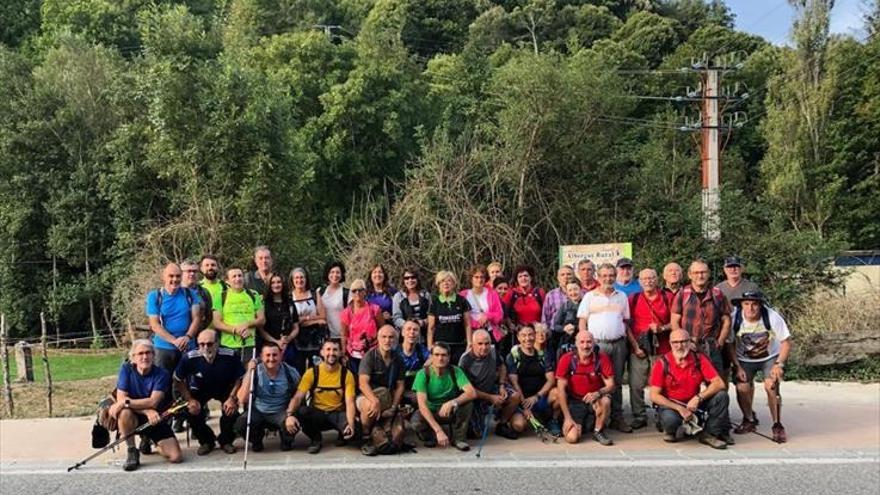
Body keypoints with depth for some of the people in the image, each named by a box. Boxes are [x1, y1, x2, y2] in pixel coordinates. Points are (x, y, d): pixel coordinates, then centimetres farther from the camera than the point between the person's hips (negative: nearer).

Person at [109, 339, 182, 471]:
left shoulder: (162, 374, -13)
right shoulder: (126, 369, -9)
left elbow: (153, 402, -24)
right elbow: (121, 398, -18)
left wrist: (126, 402, -35)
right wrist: (146, 410, -29)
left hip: (155, 420, 0)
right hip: (134, 418, 0)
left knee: (176, 457, -15)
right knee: (125, 413, -37)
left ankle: (156, 445, 20)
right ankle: (132, 453, -15)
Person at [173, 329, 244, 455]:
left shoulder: (230, 357, -31)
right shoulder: (189, 358, -30)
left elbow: (240, 379, -14)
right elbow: (178, 381, -12)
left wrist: (232, 398, -23)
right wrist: (190, 400, -17)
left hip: (224, 389, -1)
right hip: (200, 390, 1)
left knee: (231, 409, -23)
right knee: (192, 411, -21)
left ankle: (226, 441, 8)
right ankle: (206, 441, 9)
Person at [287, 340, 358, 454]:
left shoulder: (347, 374, -9)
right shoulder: (312, 372, -8)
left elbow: (350, 402, -16)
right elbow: (298, 397, -15)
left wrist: (351, 424, -35)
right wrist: (290, 414, -35)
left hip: (338, 413, -1)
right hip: (317, 413, 1)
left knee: (353, 430, -32)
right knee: (300, 412, -32)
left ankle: (342, 435, 9)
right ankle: (316, 439, -1)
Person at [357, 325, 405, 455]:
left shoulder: (398, 359, 4)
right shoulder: (370, 356, -11)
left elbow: (400, 386, 3)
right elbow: (363, 384, -22)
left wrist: (393, 407, -10)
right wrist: (376, 401, -37)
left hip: (387, 400, 4)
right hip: (366, 397, -4)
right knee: (369, 405, -40)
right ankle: (366, 439, -17)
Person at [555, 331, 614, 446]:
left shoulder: (601, 358, -11)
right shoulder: (567, 359, -13)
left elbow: (611, 385, -10)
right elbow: (561, 389, -11)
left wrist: (598, 393, -33)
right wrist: (567, 418, -14)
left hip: (594, 400, 1)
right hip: (575, 402, -1)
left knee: (605, 401, -34)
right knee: (571, 438, -19)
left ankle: (598, 431, -5)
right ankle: (579, 426, 19)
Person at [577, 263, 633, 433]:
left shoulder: (622, 296, 14)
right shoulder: (590, 296, 4)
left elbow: (626, 321, 17)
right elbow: (582, 321, 2)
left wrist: (631, 342, 9)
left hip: (618, 344, 3)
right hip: (597, 343, -3)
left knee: (617, 381, 7)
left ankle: (617, 418, 14)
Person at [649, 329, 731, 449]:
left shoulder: (699, 359, -6)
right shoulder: (662, 364, -13)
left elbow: (719, 383, -13)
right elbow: (654, 395, -14)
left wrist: (698, 398, -27)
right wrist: (679, 408, -22)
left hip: (694, 403, 3)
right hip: (670, 404, -3)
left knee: (721, 396, -19)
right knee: (670, 419, -36)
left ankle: (709, 434, -4)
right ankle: (671, 431, 4)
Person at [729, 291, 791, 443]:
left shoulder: (773, 317, -24)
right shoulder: (735, 318, -21)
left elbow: (786, 343, -14)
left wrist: (779, 364, -24)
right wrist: (737, 367, -17)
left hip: (771, 357, -1)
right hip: (744, 359, 1)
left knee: (771, 385, -22)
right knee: (742, 387, -17)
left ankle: (777, 425, -2)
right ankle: (749, 419, 12)